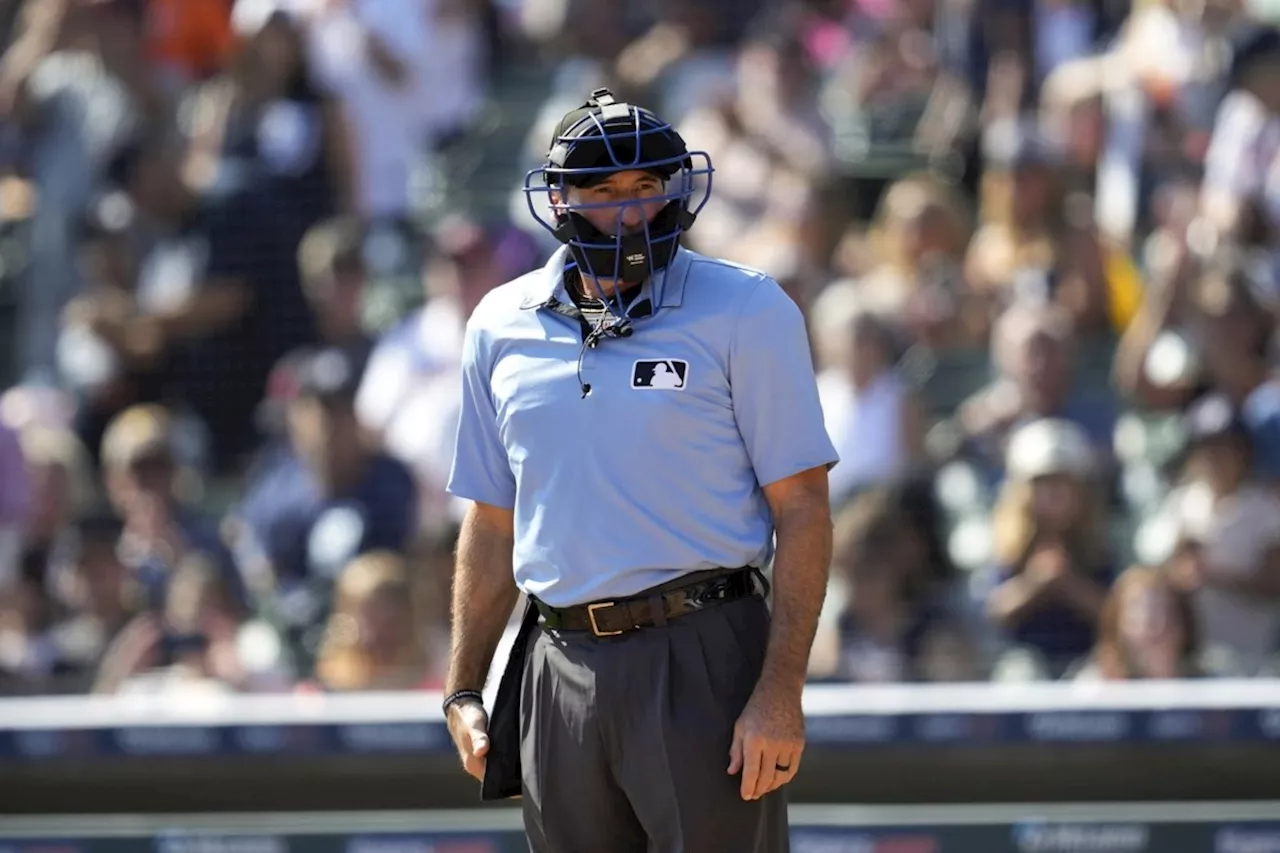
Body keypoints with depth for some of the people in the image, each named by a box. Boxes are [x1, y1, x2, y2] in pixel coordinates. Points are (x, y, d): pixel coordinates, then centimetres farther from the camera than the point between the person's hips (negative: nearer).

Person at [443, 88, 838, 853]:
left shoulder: (746, 313, -2)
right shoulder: (501, 327, 11)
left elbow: (802, 511, -5)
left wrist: (781, 690, -13)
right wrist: (465, 690, 13)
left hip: (702, 664, -5)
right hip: (562, 668, 5)